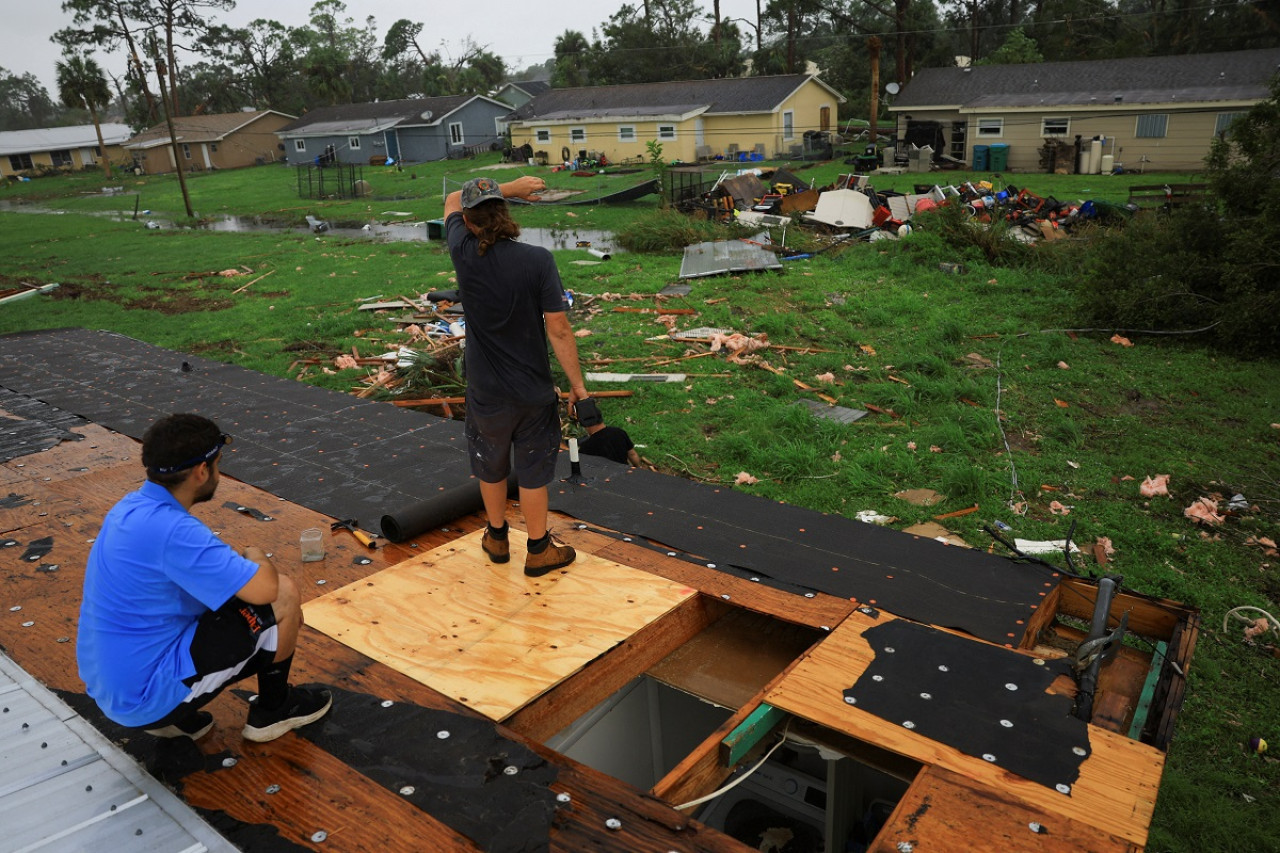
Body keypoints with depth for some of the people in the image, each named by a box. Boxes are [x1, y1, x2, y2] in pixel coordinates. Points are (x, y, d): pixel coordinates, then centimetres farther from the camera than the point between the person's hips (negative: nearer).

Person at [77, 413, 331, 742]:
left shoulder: (131, 507, 3)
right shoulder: (172, 530, -27)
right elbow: (264, 588, -27)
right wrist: (257, 558, -4)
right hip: (145, 695, -9)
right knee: (285, 596, -8)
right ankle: (273, 710, 13)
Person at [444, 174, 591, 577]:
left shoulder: (464, 254, -12)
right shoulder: (538, 260, -17)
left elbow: (452, 200, 9)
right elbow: (559, 329, -17)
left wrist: (512, 187, 9)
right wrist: (577, 385, -10)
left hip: (486, 392, 1)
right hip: (534, 392, -1)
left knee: (490, 467, 22)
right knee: (533, 471, 13)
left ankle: (497, 538, 41)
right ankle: (539, 550, 28)